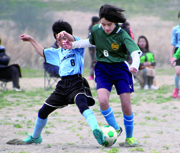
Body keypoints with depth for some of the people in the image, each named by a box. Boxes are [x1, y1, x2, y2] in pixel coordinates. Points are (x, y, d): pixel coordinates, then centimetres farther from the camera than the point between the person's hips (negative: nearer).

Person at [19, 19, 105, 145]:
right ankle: (35, 137, 38)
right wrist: (31, 40, 41)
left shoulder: (77, 47, 3)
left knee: (82, 105, -36)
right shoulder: (58, 52, 25)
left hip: (76, 82, -7)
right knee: (43, 111, 15)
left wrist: (66, 34, -43)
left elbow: (75, 41, -20)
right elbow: (43, 52, 40)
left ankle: (96, 130, -53)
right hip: (63, 84, 7)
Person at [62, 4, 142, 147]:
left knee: (126, 105, -3)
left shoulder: (122, 35, -18)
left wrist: (135, 66, -49)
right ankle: (115, 129, 5)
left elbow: (135, 52, -29)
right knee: (103, 100, -20)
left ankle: (129, 137, 18)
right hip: (103, 69, 2)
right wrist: (73, 45, 7)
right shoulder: (96, 30, -8)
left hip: (120, 68, -2)